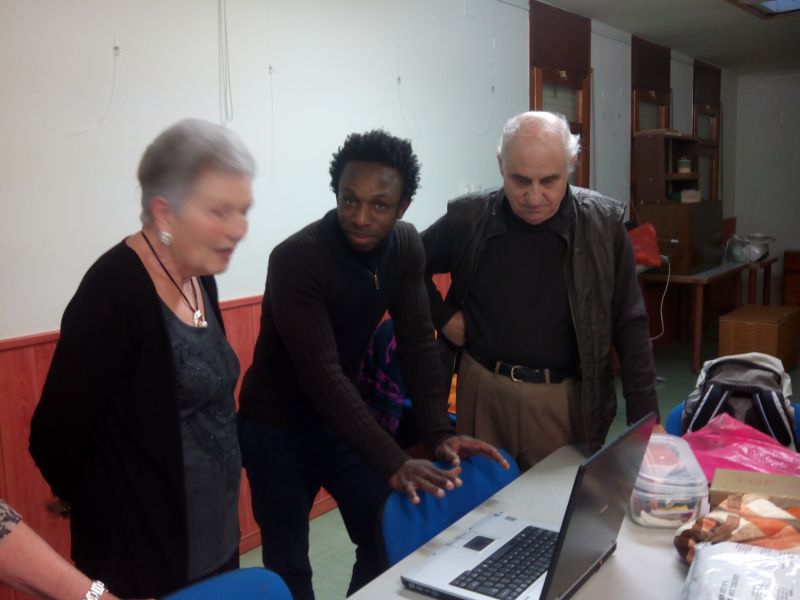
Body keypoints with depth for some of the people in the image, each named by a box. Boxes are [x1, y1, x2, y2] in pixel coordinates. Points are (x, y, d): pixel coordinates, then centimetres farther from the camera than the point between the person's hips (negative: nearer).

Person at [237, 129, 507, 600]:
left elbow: (417, 344, -8)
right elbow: (323, 375, -33)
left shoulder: (406, 246, -10)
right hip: (276, 428, -5)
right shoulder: (296, 259, -29)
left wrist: (439, 432, -17)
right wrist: (393, 465, -37)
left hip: (340, 417, 5)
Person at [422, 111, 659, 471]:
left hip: (565, 398, -1)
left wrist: (645, 420, -7)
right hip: (483, 389, 1)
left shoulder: (602, 224, -8)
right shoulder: (468, 219, -6)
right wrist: (442, 317, -1)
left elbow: (629, 326, -4)